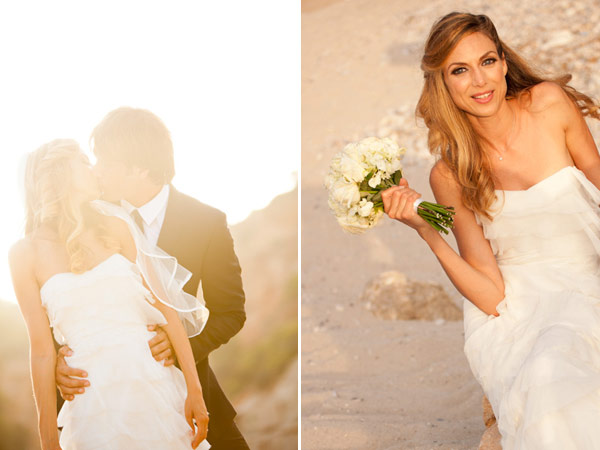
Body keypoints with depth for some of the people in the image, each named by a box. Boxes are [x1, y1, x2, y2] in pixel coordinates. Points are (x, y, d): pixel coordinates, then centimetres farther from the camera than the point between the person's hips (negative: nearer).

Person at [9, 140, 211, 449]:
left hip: (155, 386, 2)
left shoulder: (114, 227, 6)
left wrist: (193, 390, -2)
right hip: (93, 403, -1)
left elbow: (166, 310, 3)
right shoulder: (25, 254, 2)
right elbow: (41, 349, 2)